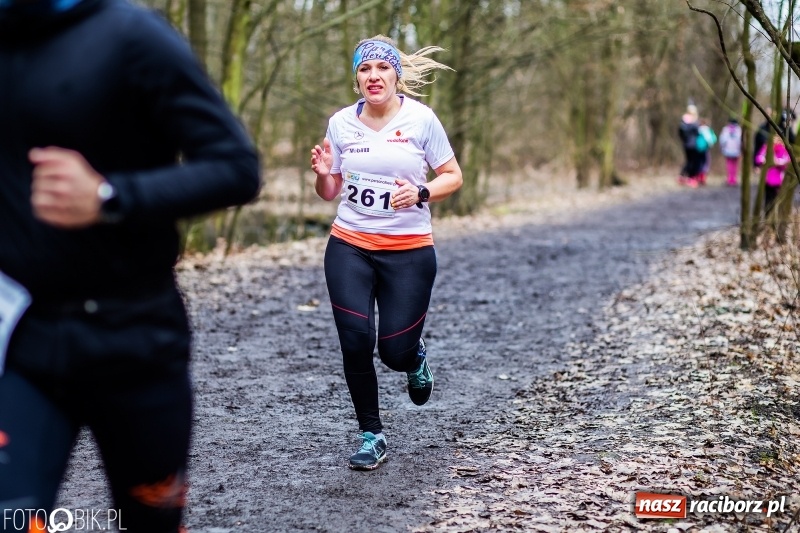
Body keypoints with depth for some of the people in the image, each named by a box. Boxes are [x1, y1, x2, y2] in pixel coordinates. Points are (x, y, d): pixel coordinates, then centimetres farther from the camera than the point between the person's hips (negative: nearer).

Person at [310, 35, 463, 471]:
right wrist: (323, 173, -12)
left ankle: (415, 356, 36)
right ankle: (371, 435, 11)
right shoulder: (341, 123, 2)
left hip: (409, 250, -2)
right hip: (350, 247, 2)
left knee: (395, 351, -3)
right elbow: (330, 193, 10)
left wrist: (420, 194, -18)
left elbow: (452, 177, 1)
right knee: (355, 342, -7)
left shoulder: (421, 119, -5)